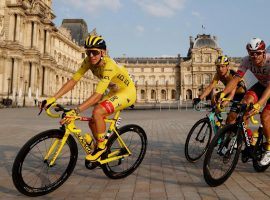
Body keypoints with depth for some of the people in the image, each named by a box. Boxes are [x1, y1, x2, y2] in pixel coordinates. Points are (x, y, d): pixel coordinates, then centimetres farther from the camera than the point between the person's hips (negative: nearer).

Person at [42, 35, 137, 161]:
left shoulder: (108, 66, -33)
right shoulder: (89, 61, -11)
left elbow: (97, 95, -41)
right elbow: (73, 80, -14)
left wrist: (75, 111, -47)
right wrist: (53, 98, -22)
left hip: (127, 93, -8)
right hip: (114, 92, 8)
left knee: (97, 112, -29)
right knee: (92, 123, 0)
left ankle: (101, 146, -7)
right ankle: (103, 150, 25)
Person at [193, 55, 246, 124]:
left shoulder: (233, 75, -33)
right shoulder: (218, 75, -15)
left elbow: (232, 94, -44)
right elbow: (210, 87, -23)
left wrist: (222, 104, -60)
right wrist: (199, 98, -37)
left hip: (241, 95, -6)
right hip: (229, 92, 7)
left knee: (230, 120, -14)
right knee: (214, 98, -18)